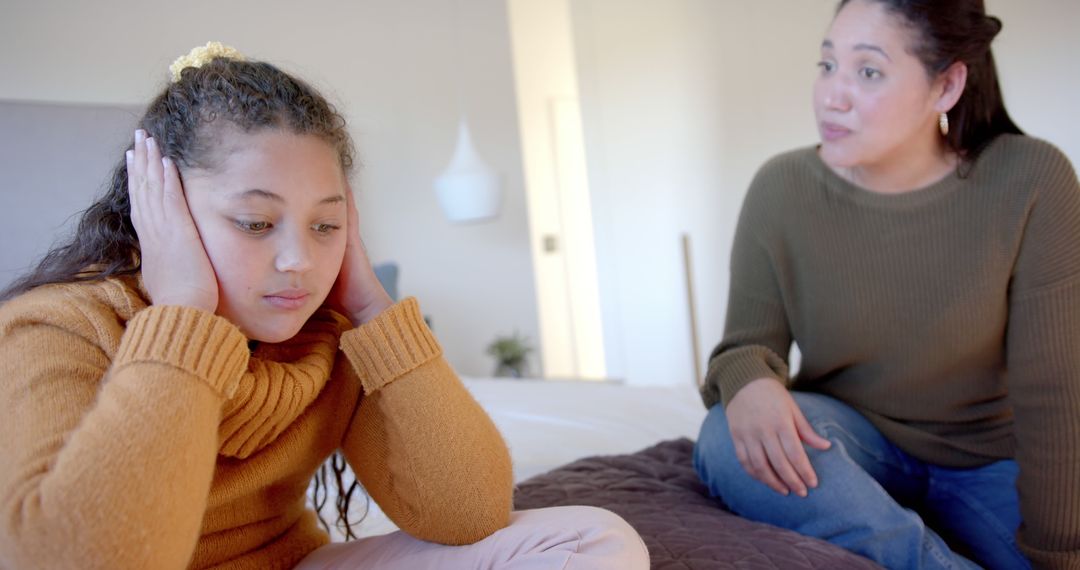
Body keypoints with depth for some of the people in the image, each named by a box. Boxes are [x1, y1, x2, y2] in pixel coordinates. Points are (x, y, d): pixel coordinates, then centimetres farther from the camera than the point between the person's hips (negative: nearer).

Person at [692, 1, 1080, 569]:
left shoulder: (1030, 181, -16)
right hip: (854, 440, 1)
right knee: (728, 439, -30)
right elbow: (749, 345, -9)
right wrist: (749, 382, -33)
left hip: (989, 460, 0)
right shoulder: (781, 188, -14)